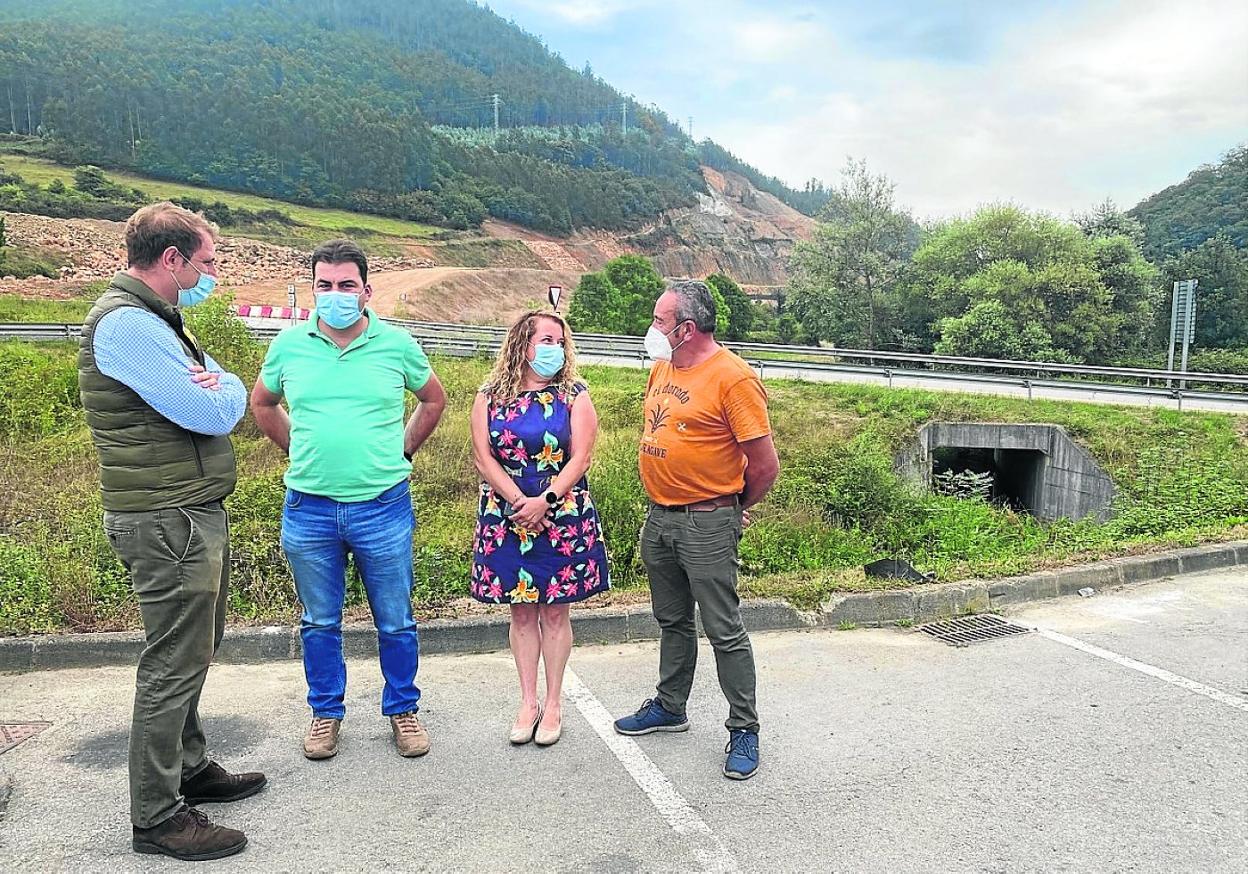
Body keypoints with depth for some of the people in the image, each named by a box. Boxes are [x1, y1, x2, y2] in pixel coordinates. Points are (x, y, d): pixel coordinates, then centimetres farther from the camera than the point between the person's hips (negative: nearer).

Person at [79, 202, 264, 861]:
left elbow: (232, 393, 12)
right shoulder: (125, 323, -18)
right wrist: (218, 394, -2)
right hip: (168, 524, -10)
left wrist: (217, 385, -10)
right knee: (174, 667, -2)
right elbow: (211, 414, -23)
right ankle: (157, 818, 10)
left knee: (193, 654, 19)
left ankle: (192, 769, 34)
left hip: (194, 515, 10)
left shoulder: (156, 320, 16)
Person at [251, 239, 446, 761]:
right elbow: (262, 404, 19)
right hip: (308, 509, 2)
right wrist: (299, 452, 12)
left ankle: (402, 709, 28)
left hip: (383, 507, -1)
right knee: (319, 622, 15)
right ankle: (326, 712, 32)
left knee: (396, 622, 10)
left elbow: (434, 400, 14)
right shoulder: (289, 345, 1)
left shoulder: (396, 344, -3)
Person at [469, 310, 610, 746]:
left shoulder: (574, 396, 0)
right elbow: (484, 457, -3)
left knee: (554, 611, 6)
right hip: (505, 518, 1)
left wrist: (545, 502, -17)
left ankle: (553, 703, 17)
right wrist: (519, 503, -13)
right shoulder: (490, 396, 3)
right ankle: (528, 702, 20)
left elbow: (580, 458, -7)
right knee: (521, 611, 9)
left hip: (564, 518, -1)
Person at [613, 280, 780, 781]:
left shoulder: (732, 377, -16)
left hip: (706, 525, -8)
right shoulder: (662, 368, 8)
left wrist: (735, 508, 0)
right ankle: (669, 707, 36)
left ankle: (743, 730, 14)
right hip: (658, 518, 8)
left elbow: (765, 464, -15)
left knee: (724, 632, 1)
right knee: (672, 621, 20)